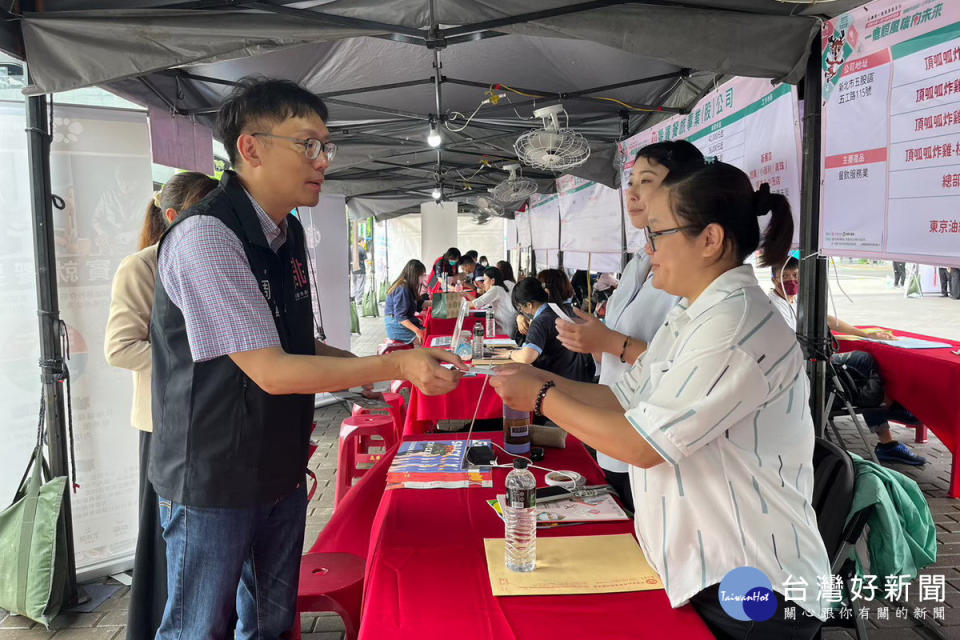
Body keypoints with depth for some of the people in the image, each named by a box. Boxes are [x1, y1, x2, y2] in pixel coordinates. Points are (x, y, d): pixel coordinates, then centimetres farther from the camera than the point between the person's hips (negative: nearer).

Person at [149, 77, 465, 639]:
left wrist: (371, 362, -1)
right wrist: (396, 367, -24)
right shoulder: (206, 236, -22)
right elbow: (272, 372, -25)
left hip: (280, 467, 8)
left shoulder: (288, 233, 5)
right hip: (214, 481, -8)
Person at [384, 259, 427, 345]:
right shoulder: (402, 289, -19)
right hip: (397, 328, -10)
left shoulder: (408, 287, 12)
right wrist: (417, 330, -29)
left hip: (405, 323, 10)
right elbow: (400, 316, -24)